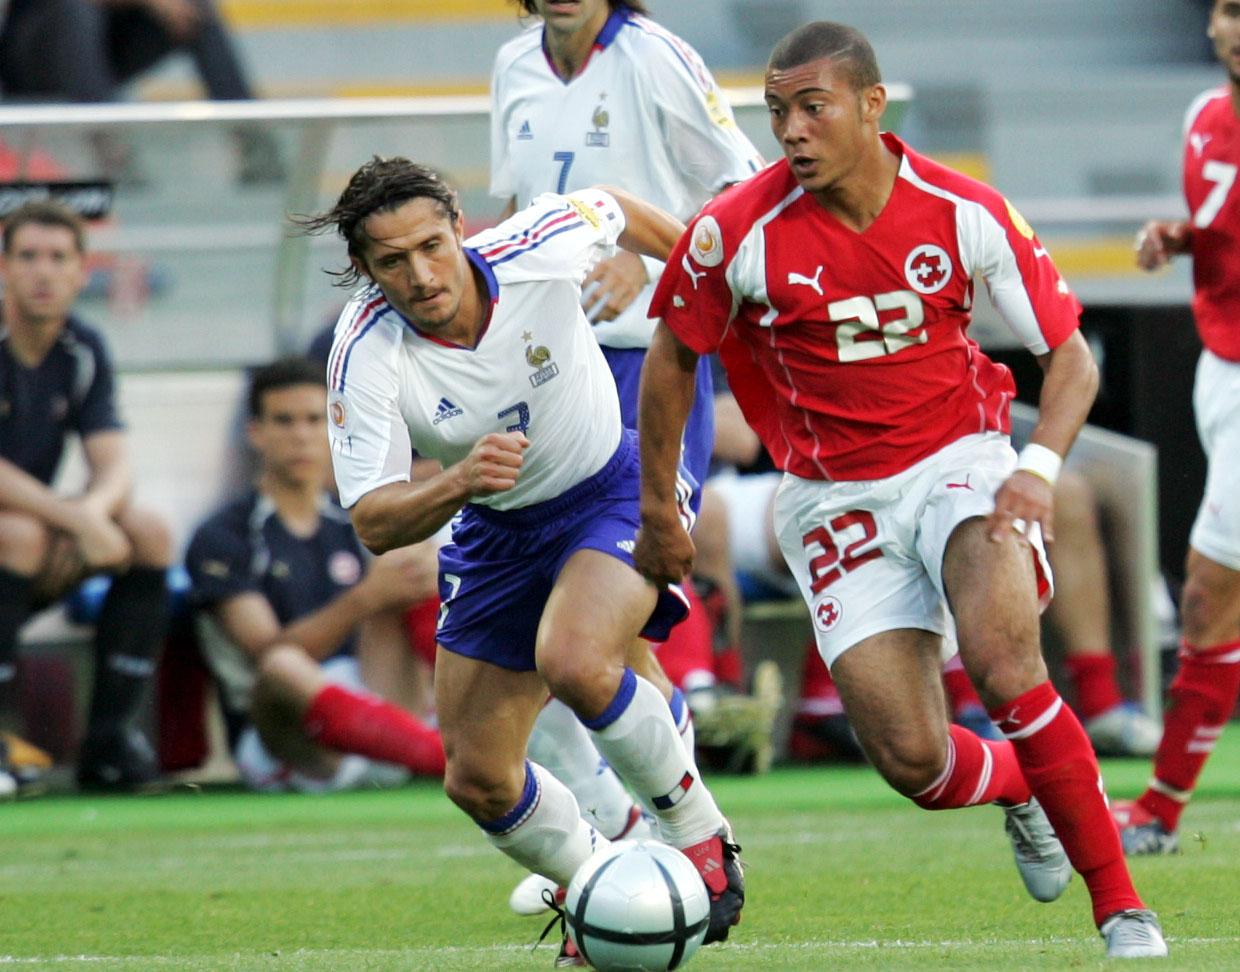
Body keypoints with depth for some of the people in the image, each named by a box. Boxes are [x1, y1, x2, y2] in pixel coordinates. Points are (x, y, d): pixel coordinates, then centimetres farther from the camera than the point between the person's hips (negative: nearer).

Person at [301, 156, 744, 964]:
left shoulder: (540, 247, -26)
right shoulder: (367, 357, -24)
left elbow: (614, 211, -1)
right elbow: (374, 523, -27)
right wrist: (457, 484, -47)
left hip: (615, 490, -3)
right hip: (498, 528, 3)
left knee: (573, 660, -33)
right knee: (478, 780, 4)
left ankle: (703, 840, -11)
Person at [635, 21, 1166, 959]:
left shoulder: (966, 213, -12)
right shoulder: (739, 232, -13)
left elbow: (1070, 355, -2)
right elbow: (673, 358, 4)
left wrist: (1039, 467, -19)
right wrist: (659, 513, 8)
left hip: (959, 460, -1)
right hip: (835, 499, 1)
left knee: (1004, 662, -29)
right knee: (913, 762, -11)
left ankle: (1121, 908, -17)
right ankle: (1023, 784, 27)